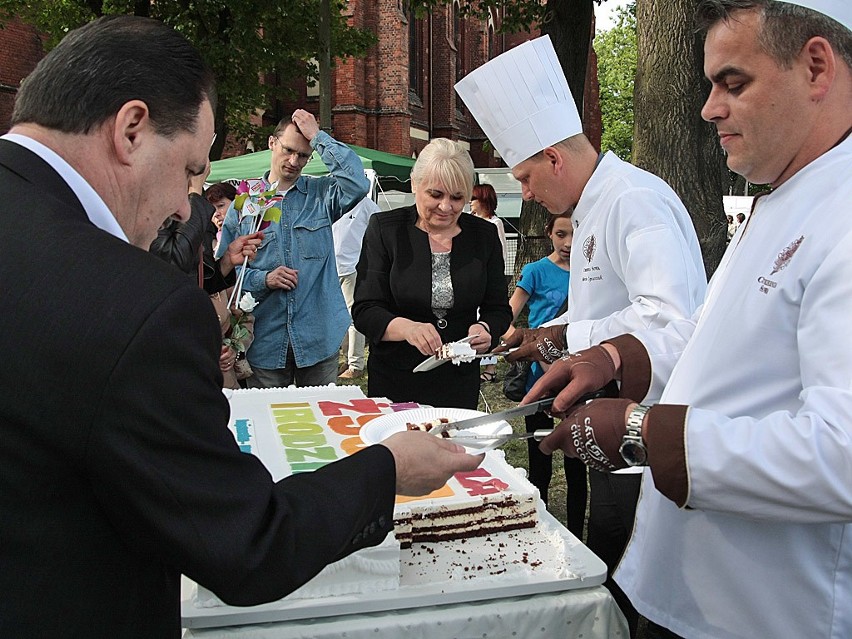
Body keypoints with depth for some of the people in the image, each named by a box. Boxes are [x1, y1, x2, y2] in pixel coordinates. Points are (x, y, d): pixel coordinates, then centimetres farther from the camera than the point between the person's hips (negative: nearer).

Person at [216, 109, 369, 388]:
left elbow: (357, 184, -17)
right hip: (265, 340, 0)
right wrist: (263, 279, -15)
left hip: (319, 335, 0)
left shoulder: (321, 194, 5)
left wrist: (318, 137, -11)